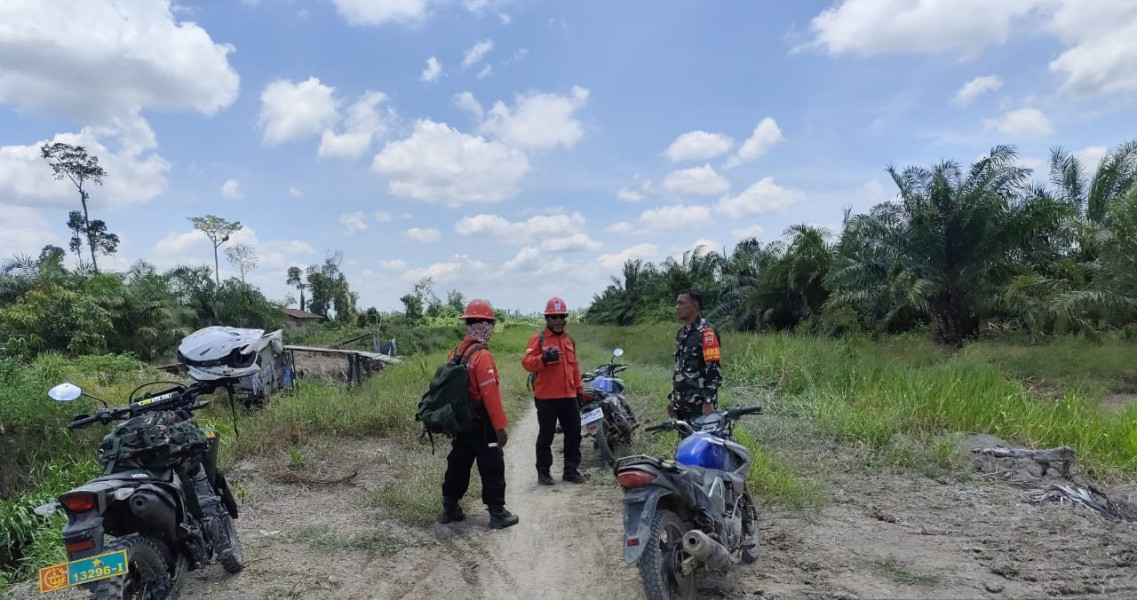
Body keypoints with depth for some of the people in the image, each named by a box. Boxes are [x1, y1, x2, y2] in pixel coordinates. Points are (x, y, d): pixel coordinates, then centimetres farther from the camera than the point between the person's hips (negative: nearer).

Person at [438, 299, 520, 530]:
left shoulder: (456, 353, 6)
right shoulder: (482, 355, -20)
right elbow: (490, 394, -22)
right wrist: (500, 426, -19)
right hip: (482, 422, -8)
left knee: (458, 463, 17)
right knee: (492, 467, 1)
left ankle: (449, 508, 26)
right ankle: (498, 514, 7)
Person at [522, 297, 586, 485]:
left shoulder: (569, 340, 15)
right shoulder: (538, 338, -5)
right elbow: (526, 362, -14)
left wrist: (579, 390, 18)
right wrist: (543, 358, -32)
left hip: (569, 397, 6)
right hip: (546, 397, -6)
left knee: (574, 434, 10)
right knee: (546, 436, 3)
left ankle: (571, 470, 21)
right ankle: (543, 472, 15)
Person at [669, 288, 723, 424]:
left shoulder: (705, 332, -13)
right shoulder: (682, 333, 15)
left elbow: (714, 370, -19)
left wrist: (708, 402, -22)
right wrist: (673, 397, 21)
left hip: (700, 405, -9)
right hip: (682, 403, 9)